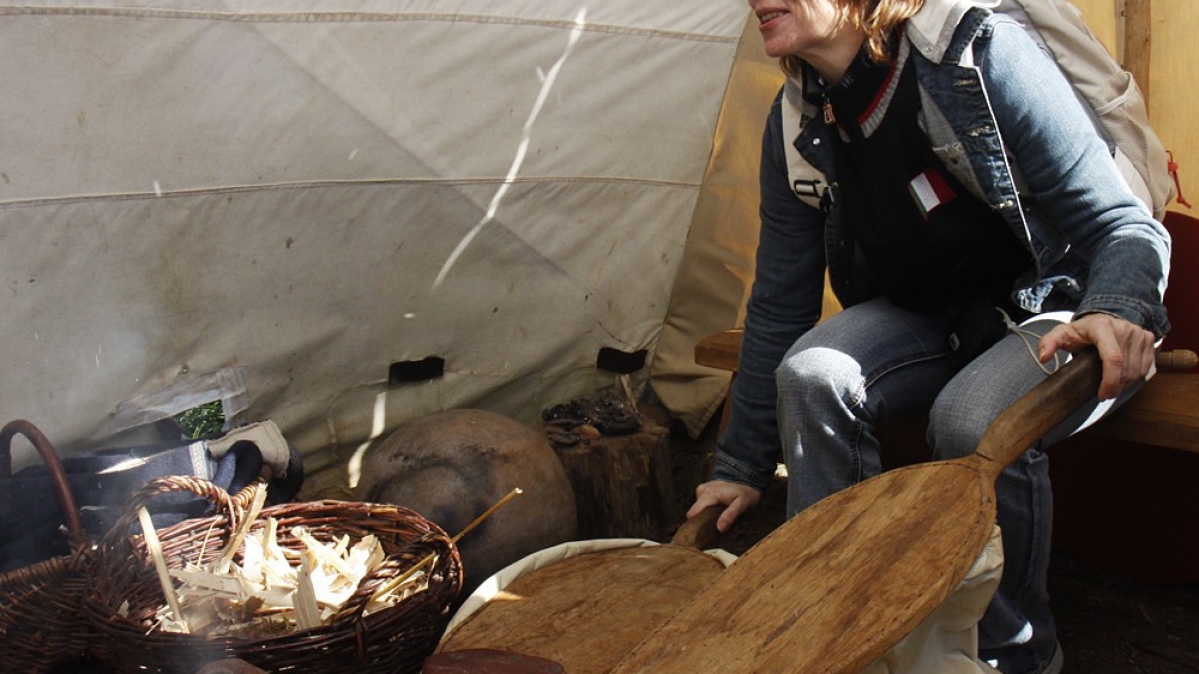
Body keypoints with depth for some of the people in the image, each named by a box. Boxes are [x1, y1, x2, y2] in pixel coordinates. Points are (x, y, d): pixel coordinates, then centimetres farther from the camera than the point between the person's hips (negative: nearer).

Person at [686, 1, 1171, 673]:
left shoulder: (983, 55, -23)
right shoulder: (798, 123, -6)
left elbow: (1121, 223, -22)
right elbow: (779, 305, 0)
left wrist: (1117, 313, -46)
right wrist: (743, 466, 3)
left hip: (1066, 305, -4)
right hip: (928, 316, 5)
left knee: (973, 420, -33)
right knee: (811, 377, -24)